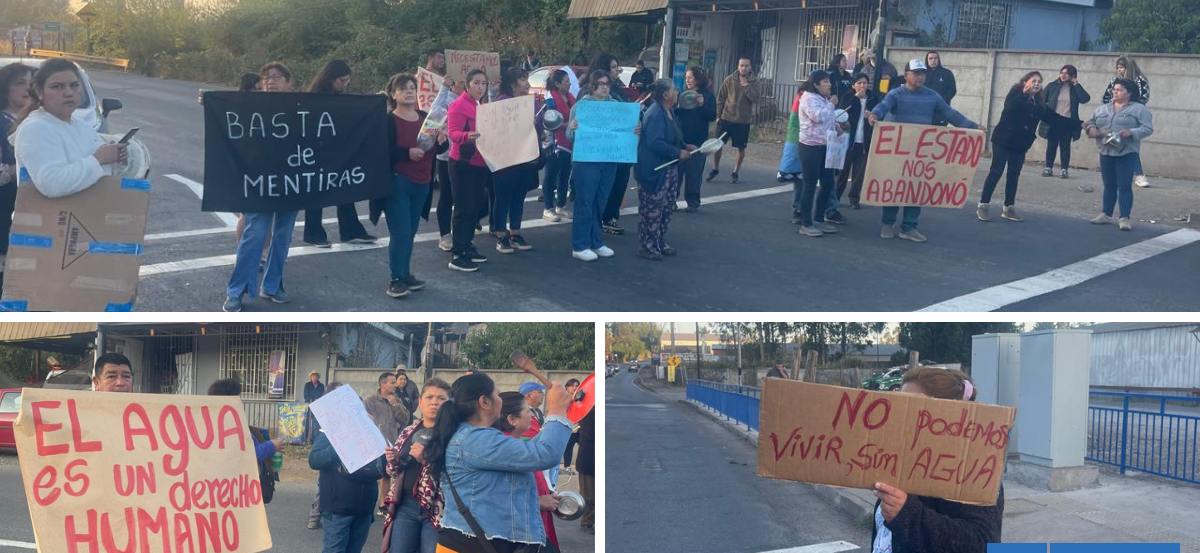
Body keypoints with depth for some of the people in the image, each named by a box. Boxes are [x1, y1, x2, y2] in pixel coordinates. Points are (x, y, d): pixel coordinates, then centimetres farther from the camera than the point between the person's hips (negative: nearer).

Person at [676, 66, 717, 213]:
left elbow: (712, 117, -9)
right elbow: (674, 114, 10)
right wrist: (677, 106, -10)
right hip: (680, 138, 3)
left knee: (694, 172, 1)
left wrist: (702, 105, -22)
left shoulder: (708, 95, -2)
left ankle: (693, 202, 10)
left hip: (697, 140, -3)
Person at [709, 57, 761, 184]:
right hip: (726, 118, 1)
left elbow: (756, 99, -16)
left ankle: (735, 173, 19)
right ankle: (715, 169, 22)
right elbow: (720, 98, 4)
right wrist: (718, 115, 1)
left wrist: (746, 85, -20)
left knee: (741, 148, 5)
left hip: (743, 121, -1)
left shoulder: (754, 82, -2)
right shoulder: (729, 80, 0)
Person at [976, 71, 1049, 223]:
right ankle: (982, 206, -2)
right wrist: (1024, 94, -28)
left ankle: (1008, 208, 14)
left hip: (1021, 143, 5)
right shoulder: (1016, 92, -5)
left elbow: (1047, 117, 6)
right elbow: (1010, 107, -23)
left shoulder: (1039, 100, 9)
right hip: (1004, 139, -5)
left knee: (1014, 175, 7)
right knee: (996, 172, -6)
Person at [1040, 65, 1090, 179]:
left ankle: (1064, 170, 6)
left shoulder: (1075, 88, 3)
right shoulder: (1052, 86, 2)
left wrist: (1076, 84, -10)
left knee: (1065, 146, 2)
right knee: (1051, 145, 5)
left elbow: (1085, 99, -13)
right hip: (1053, 121, 0)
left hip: (1068, 122, 0)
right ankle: (1048, 168, 12)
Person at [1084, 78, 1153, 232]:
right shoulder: (1103, 109, 14)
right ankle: (1106, 214, 19)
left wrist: (1131, 132, -24)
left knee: (1125, 186, -7)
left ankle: (1124, 218, -7)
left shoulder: (1139, 109, -2)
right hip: (1106, 153, 5)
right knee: (1109, 185, 12)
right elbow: (1089, 122, 16)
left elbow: (1148, 129, -8)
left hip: (1127, 154, -5)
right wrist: (1091, 128, -7)